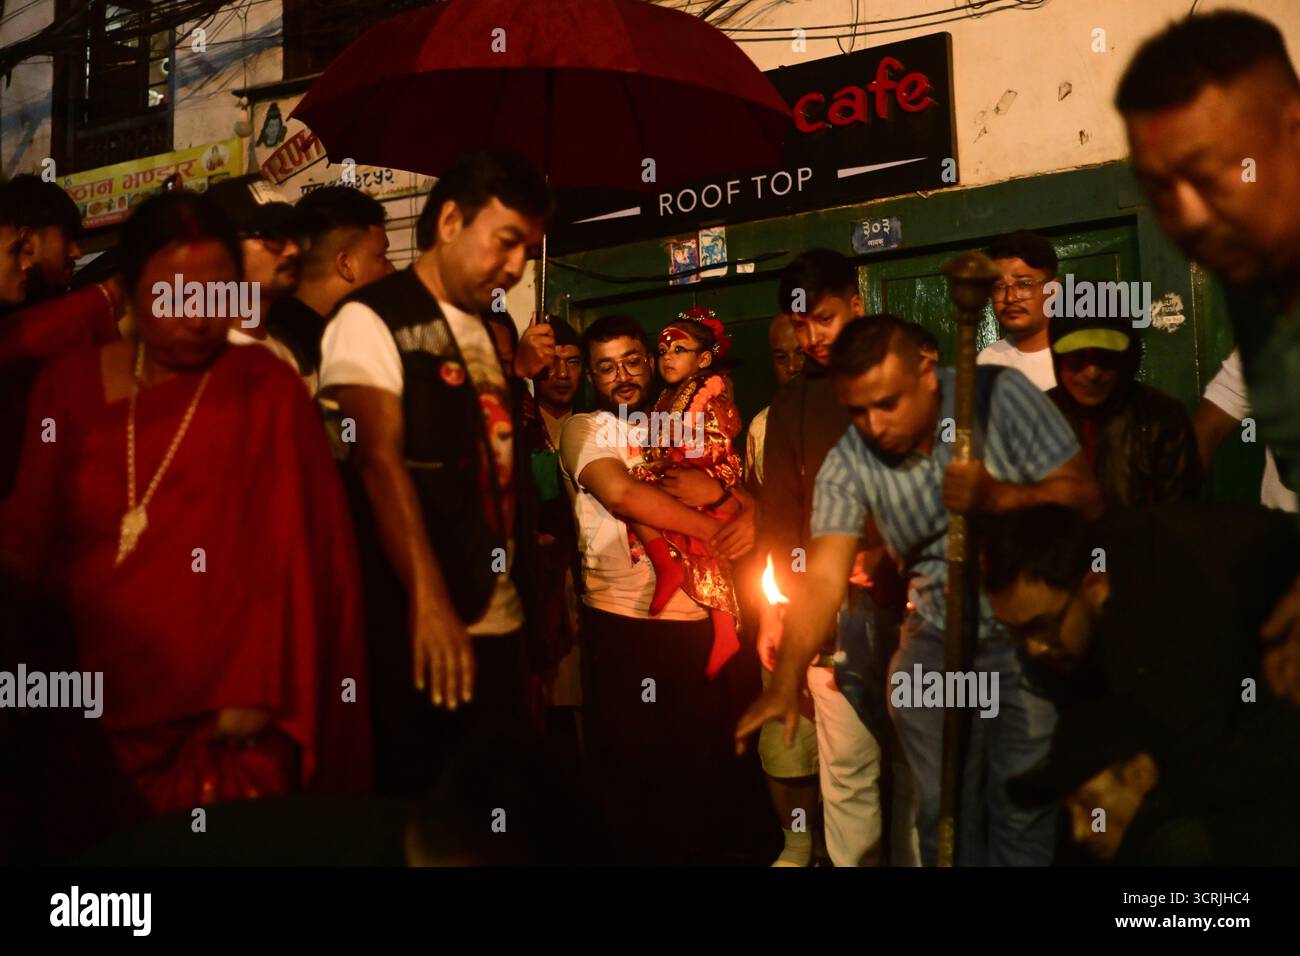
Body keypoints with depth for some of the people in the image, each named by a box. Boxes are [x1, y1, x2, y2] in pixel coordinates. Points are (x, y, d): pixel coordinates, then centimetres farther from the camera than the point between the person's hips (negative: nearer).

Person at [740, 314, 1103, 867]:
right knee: (944, 814, 5)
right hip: (936, 642, 3)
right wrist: (785, 685, -29)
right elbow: (823, 577, -18)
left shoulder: (1000, 396, -16)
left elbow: (1085, 497, -13)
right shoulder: (848, 464, -11)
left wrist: (999, 497, -31)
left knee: (1022, 816, -4)